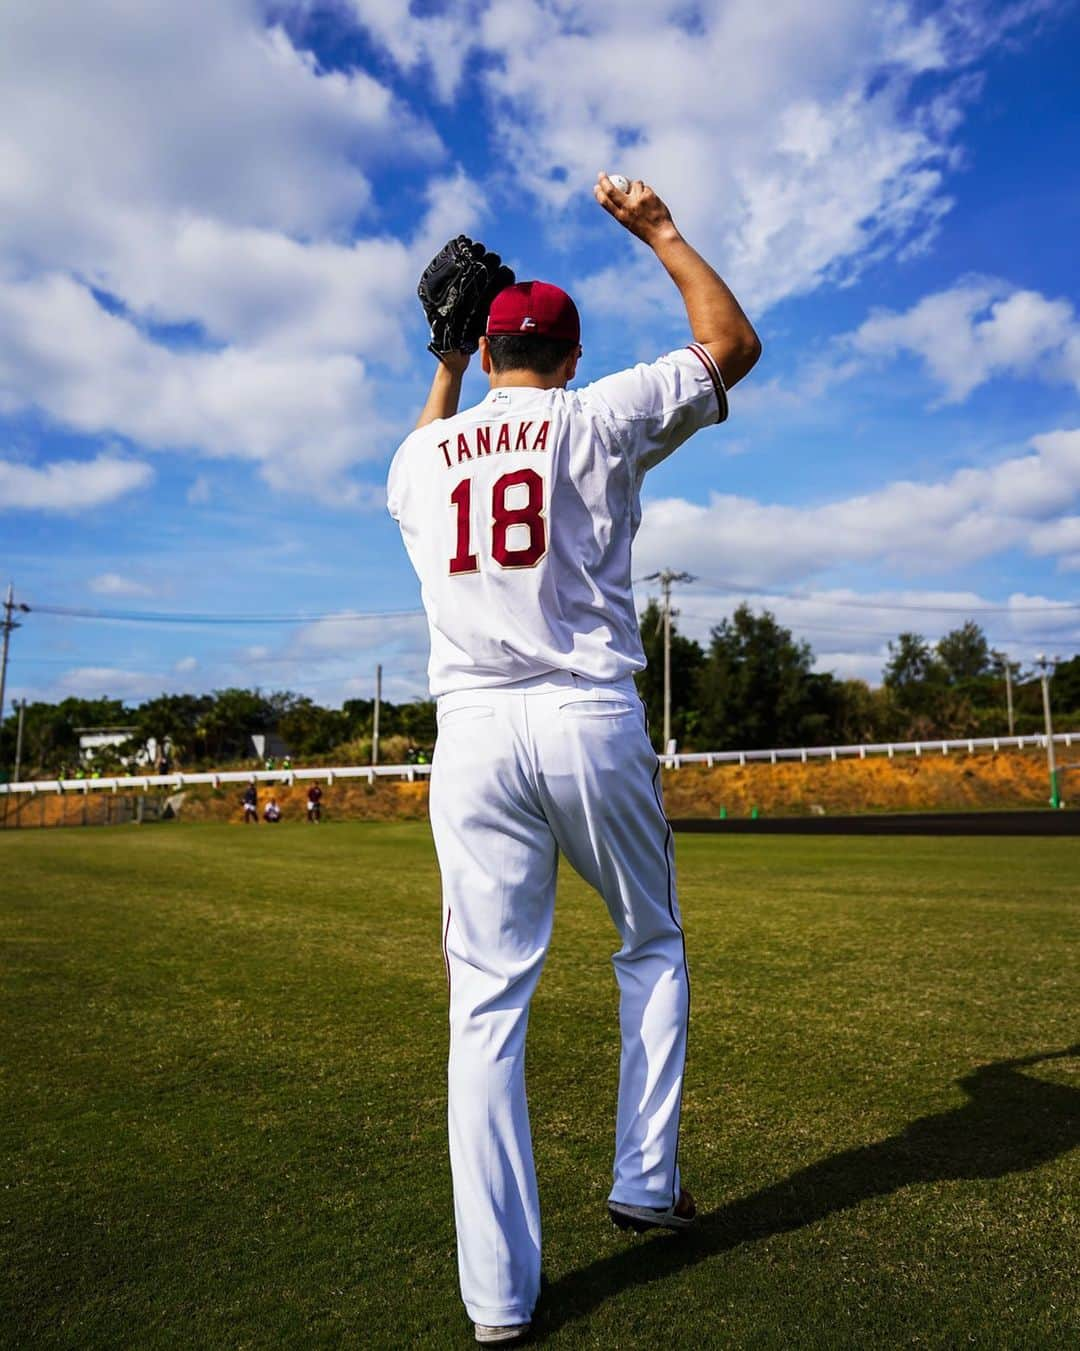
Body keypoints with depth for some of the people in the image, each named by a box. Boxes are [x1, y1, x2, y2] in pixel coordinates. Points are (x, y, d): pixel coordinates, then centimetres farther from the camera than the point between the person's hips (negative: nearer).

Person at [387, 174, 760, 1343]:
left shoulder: (423, 455, 14)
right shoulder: (601, 418, 4)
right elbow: (734, 341, 15)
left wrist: (446, 370, 45)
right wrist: (657, 229, 24)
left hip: (472, 735, 2)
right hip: (591, 723, -2)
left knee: (486, 1001, 3)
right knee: (652, 950, 21)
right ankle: (645, 1185, 24)